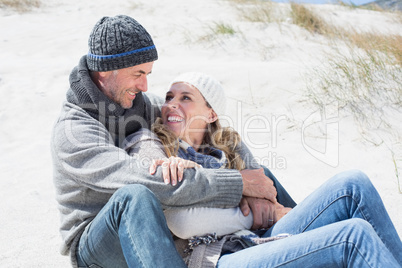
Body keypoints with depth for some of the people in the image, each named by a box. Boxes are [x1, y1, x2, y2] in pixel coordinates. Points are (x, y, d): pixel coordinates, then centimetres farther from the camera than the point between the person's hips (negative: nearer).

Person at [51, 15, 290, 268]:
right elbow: (151, 180, -37)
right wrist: (239, 183, -32)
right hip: (95, 246, -6)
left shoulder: (140, 103, 0)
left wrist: (252, 192, -18)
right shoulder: (73, 132, -23)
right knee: (134, 196, -43)